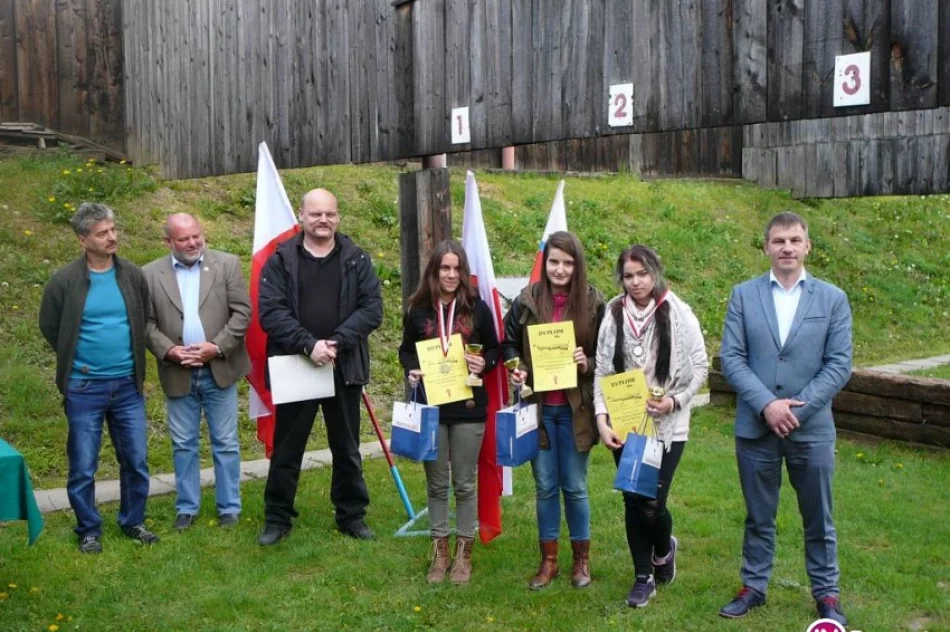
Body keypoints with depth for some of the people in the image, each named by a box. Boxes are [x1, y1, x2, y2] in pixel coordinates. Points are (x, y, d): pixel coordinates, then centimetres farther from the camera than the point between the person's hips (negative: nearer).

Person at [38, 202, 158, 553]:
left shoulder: (132, 275, -1)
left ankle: (133, 522, 27)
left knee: (136, 461, 9)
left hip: (128, 386, 3)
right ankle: (89, 530, 23)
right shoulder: (64, 281, -9)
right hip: (84, 388, -2)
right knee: (83, 467, 6)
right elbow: (50, 327, 5)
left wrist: (132, 357, 11)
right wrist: (75, 361, 9)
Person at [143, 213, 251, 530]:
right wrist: (169, 350, -14)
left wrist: (217, 347, -14)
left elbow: (242, 312, -5)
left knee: (225, 443, 7)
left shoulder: (227, 264, -1)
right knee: (183, 444, 11)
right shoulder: (151, 274, 2)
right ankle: (186, 507, 24)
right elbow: (147, 323, 1)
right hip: (178, 373, 1)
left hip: (219, 369, -1)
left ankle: (229, 507, 18)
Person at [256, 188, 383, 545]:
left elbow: (372, 308, -4)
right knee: (286, 448, 9)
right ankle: (277, 518, 23)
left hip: (345, 368, 1)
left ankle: (352, 516, 26)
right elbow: (270, 311, -9)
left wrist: (337, 341, -17)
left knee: (347, 449, 13)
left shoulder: (356, 260, 3)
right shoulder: (281, 260, -1)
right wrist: (308, 344, -21)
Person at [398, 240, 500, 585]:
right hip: (430, 408, 1)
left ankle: (464, 553, 22)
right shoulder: (419, 310, 1)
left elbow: (495, 349, 8)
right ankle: (439, 551, 25)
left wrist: (484, 363, -13)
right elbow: (406, 351, 12)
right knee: (436, 483, 11)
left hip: (468, 408, -1)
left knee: (464, 483, 8)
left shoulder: (477, 307, -1)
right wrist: (411, 371, -8)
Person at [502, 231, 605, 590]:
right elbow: (509, 343, 9)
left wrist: (588, 363, -18)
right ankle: (548, 560, 26)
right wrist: (517, 369, -9)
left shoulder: (593, 303, -5)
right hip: (538, 407, 1)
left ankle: (581, 559, 27)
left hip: (574, 409, -1)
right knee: (545, 486, 11)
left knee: (575, 486, 9)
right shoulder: (527, 301, -2)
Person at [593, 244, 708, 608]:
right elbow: (602, 371, 2)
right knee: (633, 502, 8)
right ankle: (643, 577, 25)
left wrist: (675, 401, -15)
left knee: (653, 504, -6)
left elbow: (700, 367, -1)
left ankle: (664, 549, 28)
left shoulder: (678, 314, -6)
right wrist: (602, 420, -7)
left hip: (666, 426, -3)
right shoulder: (613, 315, 1)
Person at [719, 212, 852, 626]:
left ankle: (826, 594, 27)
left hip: (811, 428, 0)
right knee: (758, 516, 13)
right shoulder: (744, 295, 2)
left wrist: (798, 408, -14)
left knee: (818, 518, 11)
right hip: (755, 426, 0)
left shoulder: (833, 299, 2)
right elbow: (731, 358, -3)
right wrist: (766, 404, -15)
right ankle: (754, 587, 28)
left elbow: (839, 365, -4)